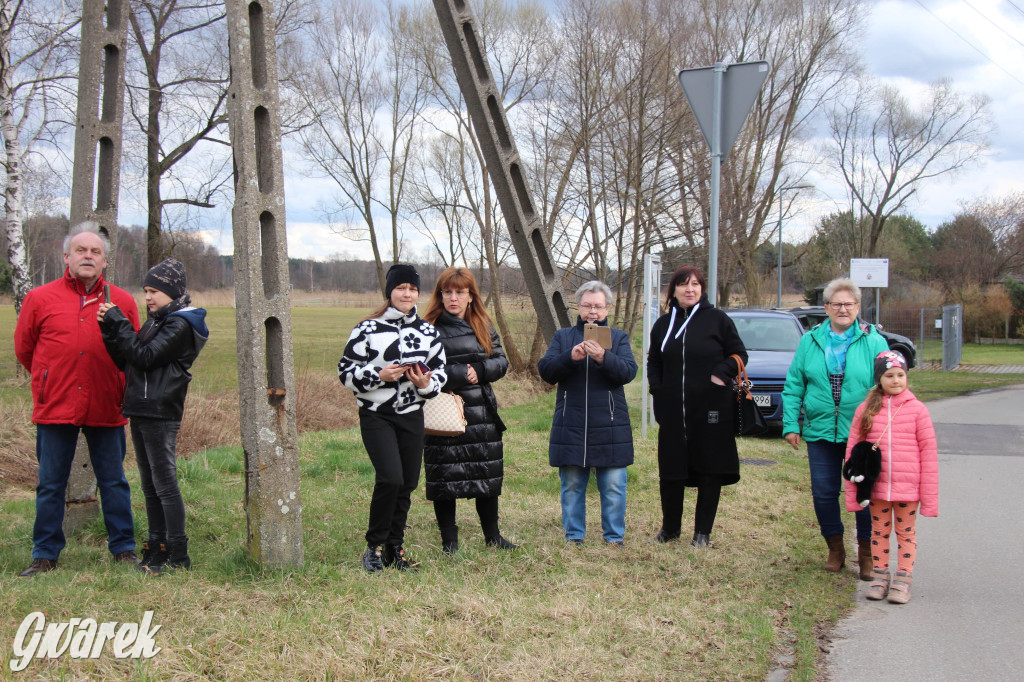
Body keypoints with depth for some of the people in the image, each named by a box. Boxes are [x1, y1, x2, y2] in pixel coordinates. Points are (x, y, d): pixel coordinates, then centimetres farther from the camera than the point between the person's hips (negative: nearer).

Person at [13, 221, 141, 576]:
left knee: (113, 482, 8)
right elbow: (23, 348, 13)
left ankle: (124, 549, 19)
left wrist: (120, 389, 9)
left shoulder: (122, 301, 4)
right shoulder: (40, 299, 1)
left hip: (106, 409, 1)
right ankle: (45, 555, 17)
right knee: (51, 484, 7)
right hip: (55, 407, 0)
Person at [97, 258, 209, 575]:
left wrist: (118, 323, -13)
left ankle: (178, 555, -2)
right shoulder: (155, 322, 17)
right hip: (140, 412, 9)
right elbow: (125, 361, 16)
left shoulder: (180, 325, -10)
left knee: (165, 483, -6)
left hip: (161, 415, -9)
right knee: (149, 485, 13)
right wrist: (110, 330, 2)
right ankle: (157, 548, 21)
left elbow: (145, 357, -19)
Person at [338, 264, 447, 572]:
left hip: (412, 417, 5)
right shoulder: (368, 329, -3)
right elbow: (346, 371, -2)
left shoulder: (428, 332, 10)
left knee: (407, 484, 6)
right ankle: (374, 546, 0)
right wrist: (379, 375, -18)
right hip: (376, 416, -5)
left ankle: (395, 548, 21)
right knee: (390, 478, -18)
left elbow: (440, 372, 16)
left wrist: (426, 384, -6)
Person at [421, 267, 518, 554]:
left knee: (488, 476, 11)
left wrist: (478, 370, -10)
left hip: (482, 413, 4)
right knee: (445, 478, 1)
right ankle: (449, 540, 13)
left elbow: (501, 361, 8)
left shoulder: (484, 326, 11)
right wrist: (460, 374, -17)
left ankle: (492, 536, 25)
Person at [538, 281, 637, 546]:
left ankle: (614, 537, 13)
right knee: (571, 485, 7)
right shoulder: (562, 336, 11)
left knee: (613, 486, 1)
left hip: (609, 427, -1)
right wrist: (570, 357, -19)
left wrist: (603, 357, -26)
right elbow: (545, 370, -1)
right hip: (570, 426, 1)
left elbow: (628, 372, -8)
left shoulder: (618, 338, 8)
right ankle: (574, 536, 19)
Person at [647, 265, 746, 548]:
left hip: (711, 409, -3)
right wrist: (658, 391, 4)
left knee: (710, 472, 2)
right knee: (670, 472, 7)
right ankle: (670, 528, 23)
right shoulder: (663, 324, 11)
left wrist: (721, 375, -14)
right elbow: (653, 363, 18)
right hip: (673, 412, 3)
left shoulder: (718, 319, -1)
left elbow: (739, 354, 2)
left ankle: (703, 532, 13)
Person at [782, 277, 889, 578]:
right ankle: (835, 550, 24)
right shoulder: (810, 341, 6)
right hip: (820, 432, 2)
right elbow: (793, 386, 7)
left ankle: (867, 554, 17)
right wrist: (790, 424, 0)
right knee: (824, 494, 7)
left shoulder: (874, 342, 0)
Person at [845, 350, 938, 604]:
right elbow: (852, 450, 3)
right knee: (879, 531, 12)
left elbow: (928, 452, -1)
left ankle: (903, 580, 17)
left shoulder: (916, 409, -3)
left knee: (906, 532, 9)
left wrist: (930, 494, -4)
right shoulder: (866, 409, 0)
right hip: (876, 486, 1)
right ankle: (880, 577, 24)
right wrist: (852, 492, 0)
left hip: (907, 487, -1)